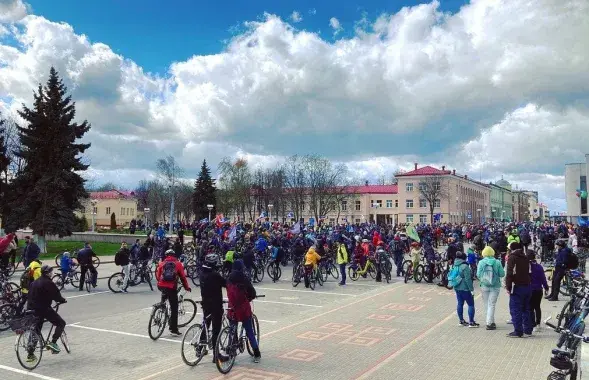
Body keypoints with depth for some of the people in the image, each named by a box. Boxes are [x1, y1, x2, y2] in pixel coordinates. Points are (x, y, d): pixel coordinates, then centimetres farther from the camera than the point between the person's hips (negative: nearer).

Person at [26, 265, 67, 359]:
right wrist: (63, 300, 6)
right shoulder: (48, 283, -12)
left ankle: (30, 355, 17)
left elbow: (30, 295, 20)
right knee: (61, 323, 5)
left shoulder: (34, 282, 13)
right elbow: (56, 295, -11)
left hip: (32, 309, 8)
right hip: (44, 309, -8)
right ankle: (53, 342, -8)